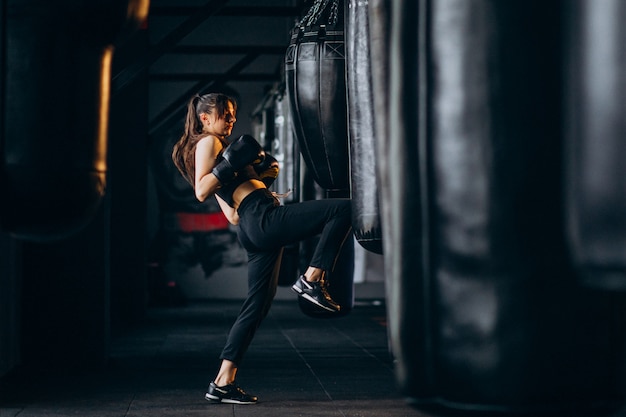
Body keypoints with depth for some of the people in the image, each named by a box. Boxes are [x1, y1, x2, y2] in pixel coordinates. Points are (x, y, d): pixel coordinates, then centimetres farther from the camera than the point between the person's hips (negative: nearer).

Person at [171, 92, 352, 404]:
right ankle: (312, 280, -15)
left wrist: (261, 176, 25)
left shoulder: (216, 146, 30)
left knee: (257, 305, 9)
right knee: (343, 209, -14)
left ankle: (223, 382, 7)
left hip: (252, 228, 10)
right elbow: (201, 192, -13)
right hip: (263, 218, -10)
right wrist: (231, 163, -18)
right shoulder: (207, 142, 2)